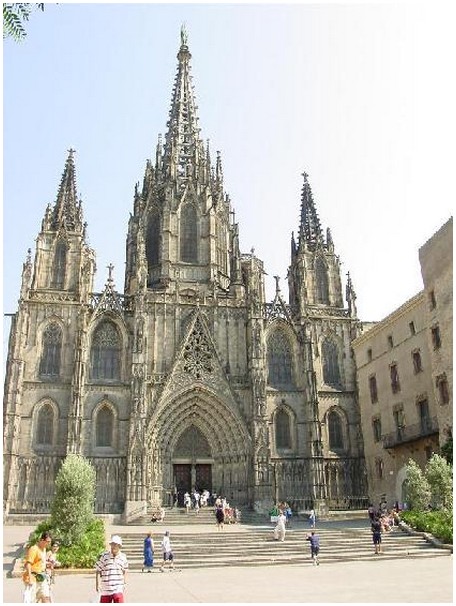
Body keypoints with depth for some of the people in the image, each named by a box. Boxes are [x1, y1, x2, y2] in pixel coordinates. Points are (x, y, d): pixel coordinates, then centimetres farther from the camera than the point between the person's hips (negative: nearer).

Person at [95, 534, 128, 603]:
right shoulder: (103, 556, -7)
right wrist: (97, 585, -5)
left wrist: (124, 583, 12)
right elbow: (98, 571, -1)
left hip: (118, 589, 0)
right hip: (105, 589, 0)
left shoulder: (123, 557, 2)